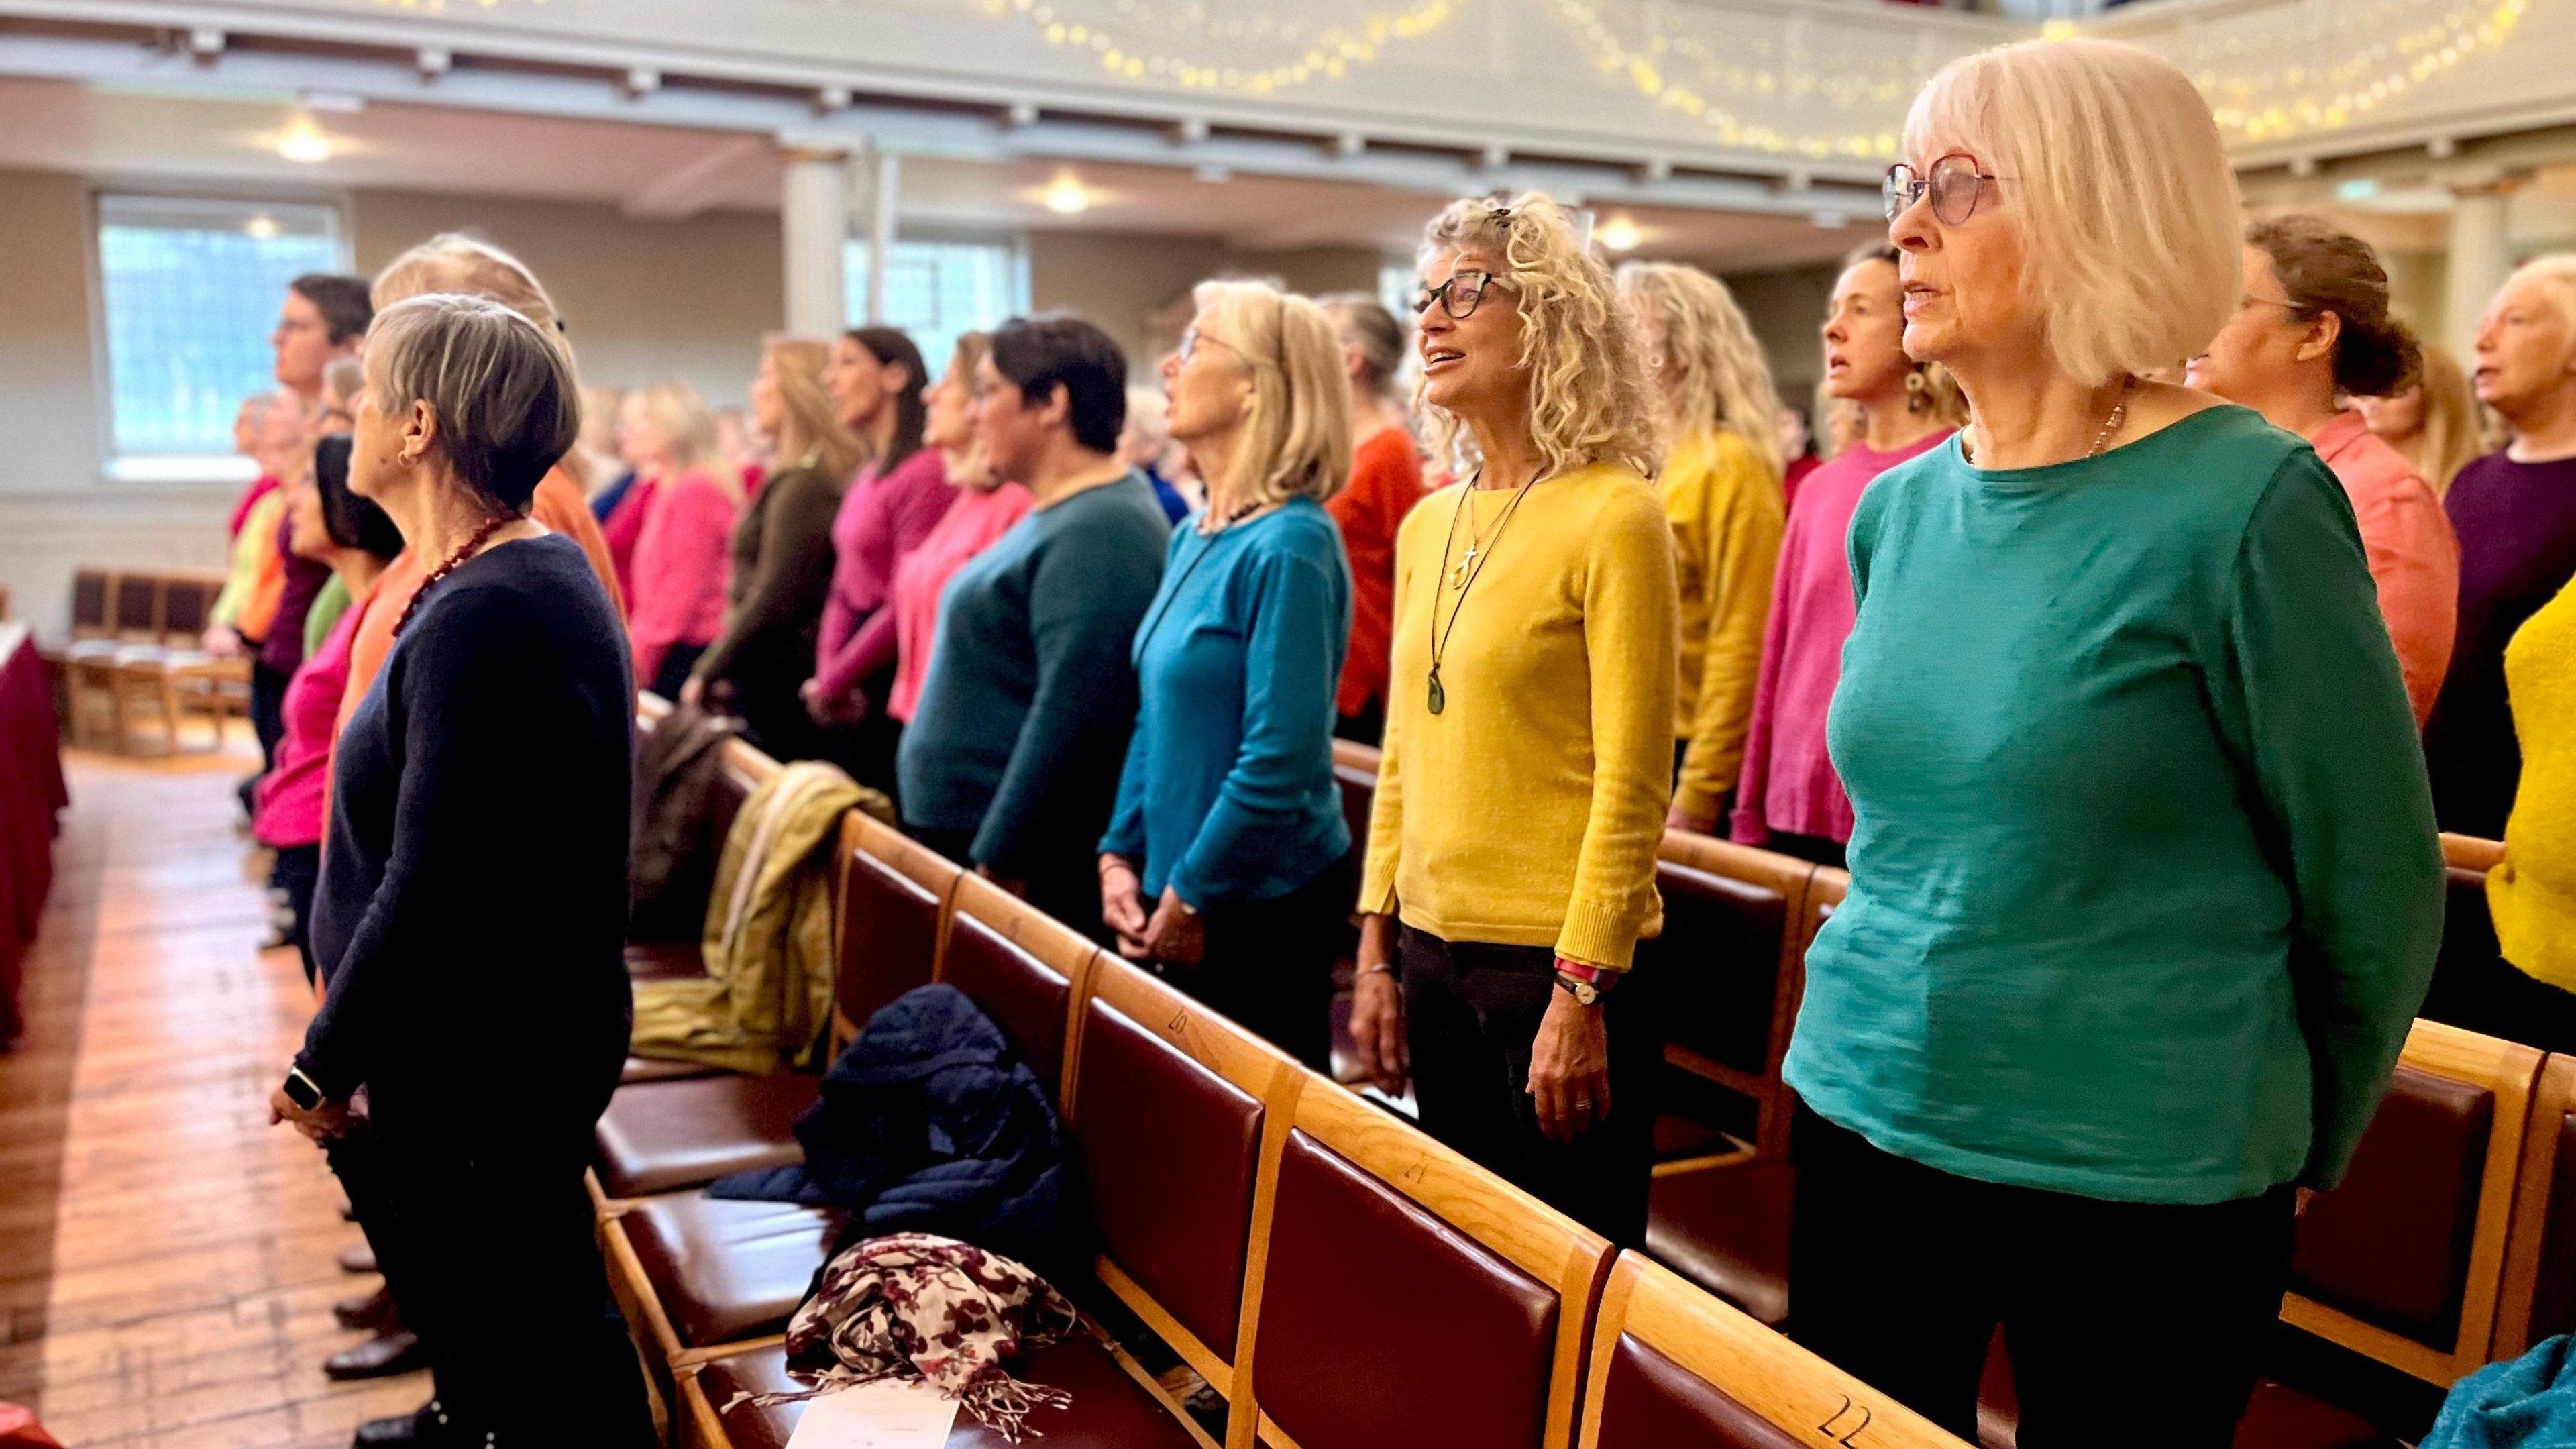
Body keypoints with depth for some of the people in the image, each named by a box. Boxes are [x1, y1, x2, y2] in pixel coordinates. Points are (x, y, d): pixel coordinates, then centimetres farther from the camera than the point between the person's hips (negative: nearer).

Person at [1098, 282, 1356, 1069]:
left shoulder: (1289, 547, -18)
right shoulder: (1191, 538, 9)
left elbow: (1280, 759, -21)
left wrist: (1190, 898, -14)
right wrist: (1121, 856, 7)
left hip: (1262, 903, -8)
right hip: (1175, 907, 8)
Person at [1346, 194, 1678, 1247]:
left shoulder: (1613, 516, -11)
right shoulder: (1428, 526, 10)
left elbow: (1630, 784, -14)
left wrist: (1583, 991, -16)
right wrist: (1378, 946, 10)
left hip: (1557, 960, -7)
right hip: (1434, 951, 7)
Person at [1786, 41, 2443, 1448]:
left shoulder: (2245, 502, -13)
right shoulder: (1897, 510, 4)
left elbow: (2372, 881, -6)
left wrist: (2289, 1145, 5)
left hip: (2139, 1177, -5)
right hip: (1865, 1117, 5)